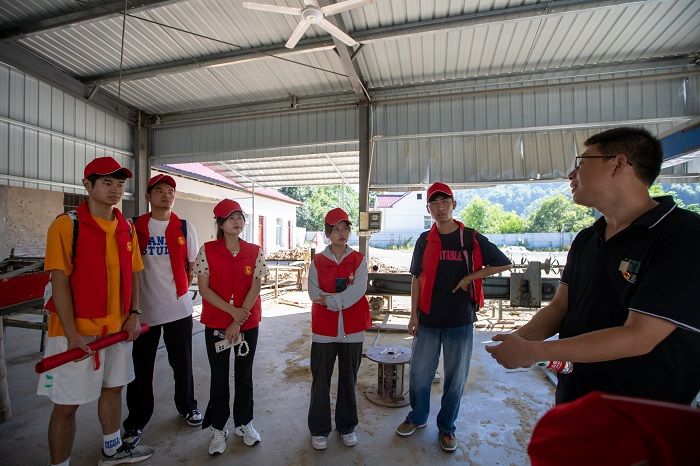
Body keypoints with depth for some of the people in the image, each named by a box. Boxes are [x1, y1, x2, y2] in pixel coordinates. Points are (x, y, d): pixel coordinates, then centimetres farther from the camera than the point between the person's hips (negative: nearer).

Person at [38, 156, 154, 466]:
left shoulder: (127, 228, 6)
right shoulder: (66, 225, -11)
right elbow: (59, 280, -14)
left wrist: (133, 314, 1)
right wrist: (72, 334, -17)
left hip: (118, 328, 6)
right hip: (77, 332, -6)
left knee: (113, 388, 20)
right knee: (67, 404, 6)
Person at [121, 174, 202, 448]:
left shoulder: (184, 228, 1)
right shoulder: (134, 227, -1)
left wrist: (181, 289, 3)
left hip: (179, 309, 1)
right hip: (144, 309, 0)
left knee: (182, 363, 15)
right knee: (141, 368, 11)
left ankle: (187, 406, 36)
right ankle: (137, 421, 31)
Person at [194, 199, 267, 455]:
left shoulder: (255, 252, -4)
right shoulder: (207, 250, -6)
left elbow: (255, 289, -7)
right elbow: (204, 289, -8)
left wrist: (238, 322, -11)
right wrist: (231, 310, -16)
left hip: (248, 324, 1)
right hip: (215, 324, -1)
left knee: (244, 375, 14)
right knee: (219, 377, 12)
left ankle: (244, 423, 34)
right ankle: (218, 429, 32)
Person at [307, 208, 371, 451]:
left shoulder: (358, 260, 0)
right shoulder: (317, 260, 0)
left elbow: (358, 291, -13)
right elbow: (314, 293, -9)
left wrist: (329, 299, -16)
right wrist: (343, 298, -16)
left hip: (352, 329, 1)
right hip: (324, 329, 0)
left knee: (348, 380, 15)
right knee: (321, 380, 11)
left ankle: (347, 426, 35)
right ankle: (319, 429, 31)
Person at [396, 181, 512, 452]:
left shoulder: (471, 238, -2)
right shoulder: (424, 240, 3)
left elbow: (504, 264, 4)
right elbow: (417, 279, 5)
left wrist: (470, 277, -7)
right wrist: (414, 315, 1)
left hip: (460, 321, -1)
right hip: (428, 319, 1)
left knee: (456, 378, 11)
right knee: (419, 374, 11)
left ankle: (446, 427, 33)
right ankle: (418, 417, 36)